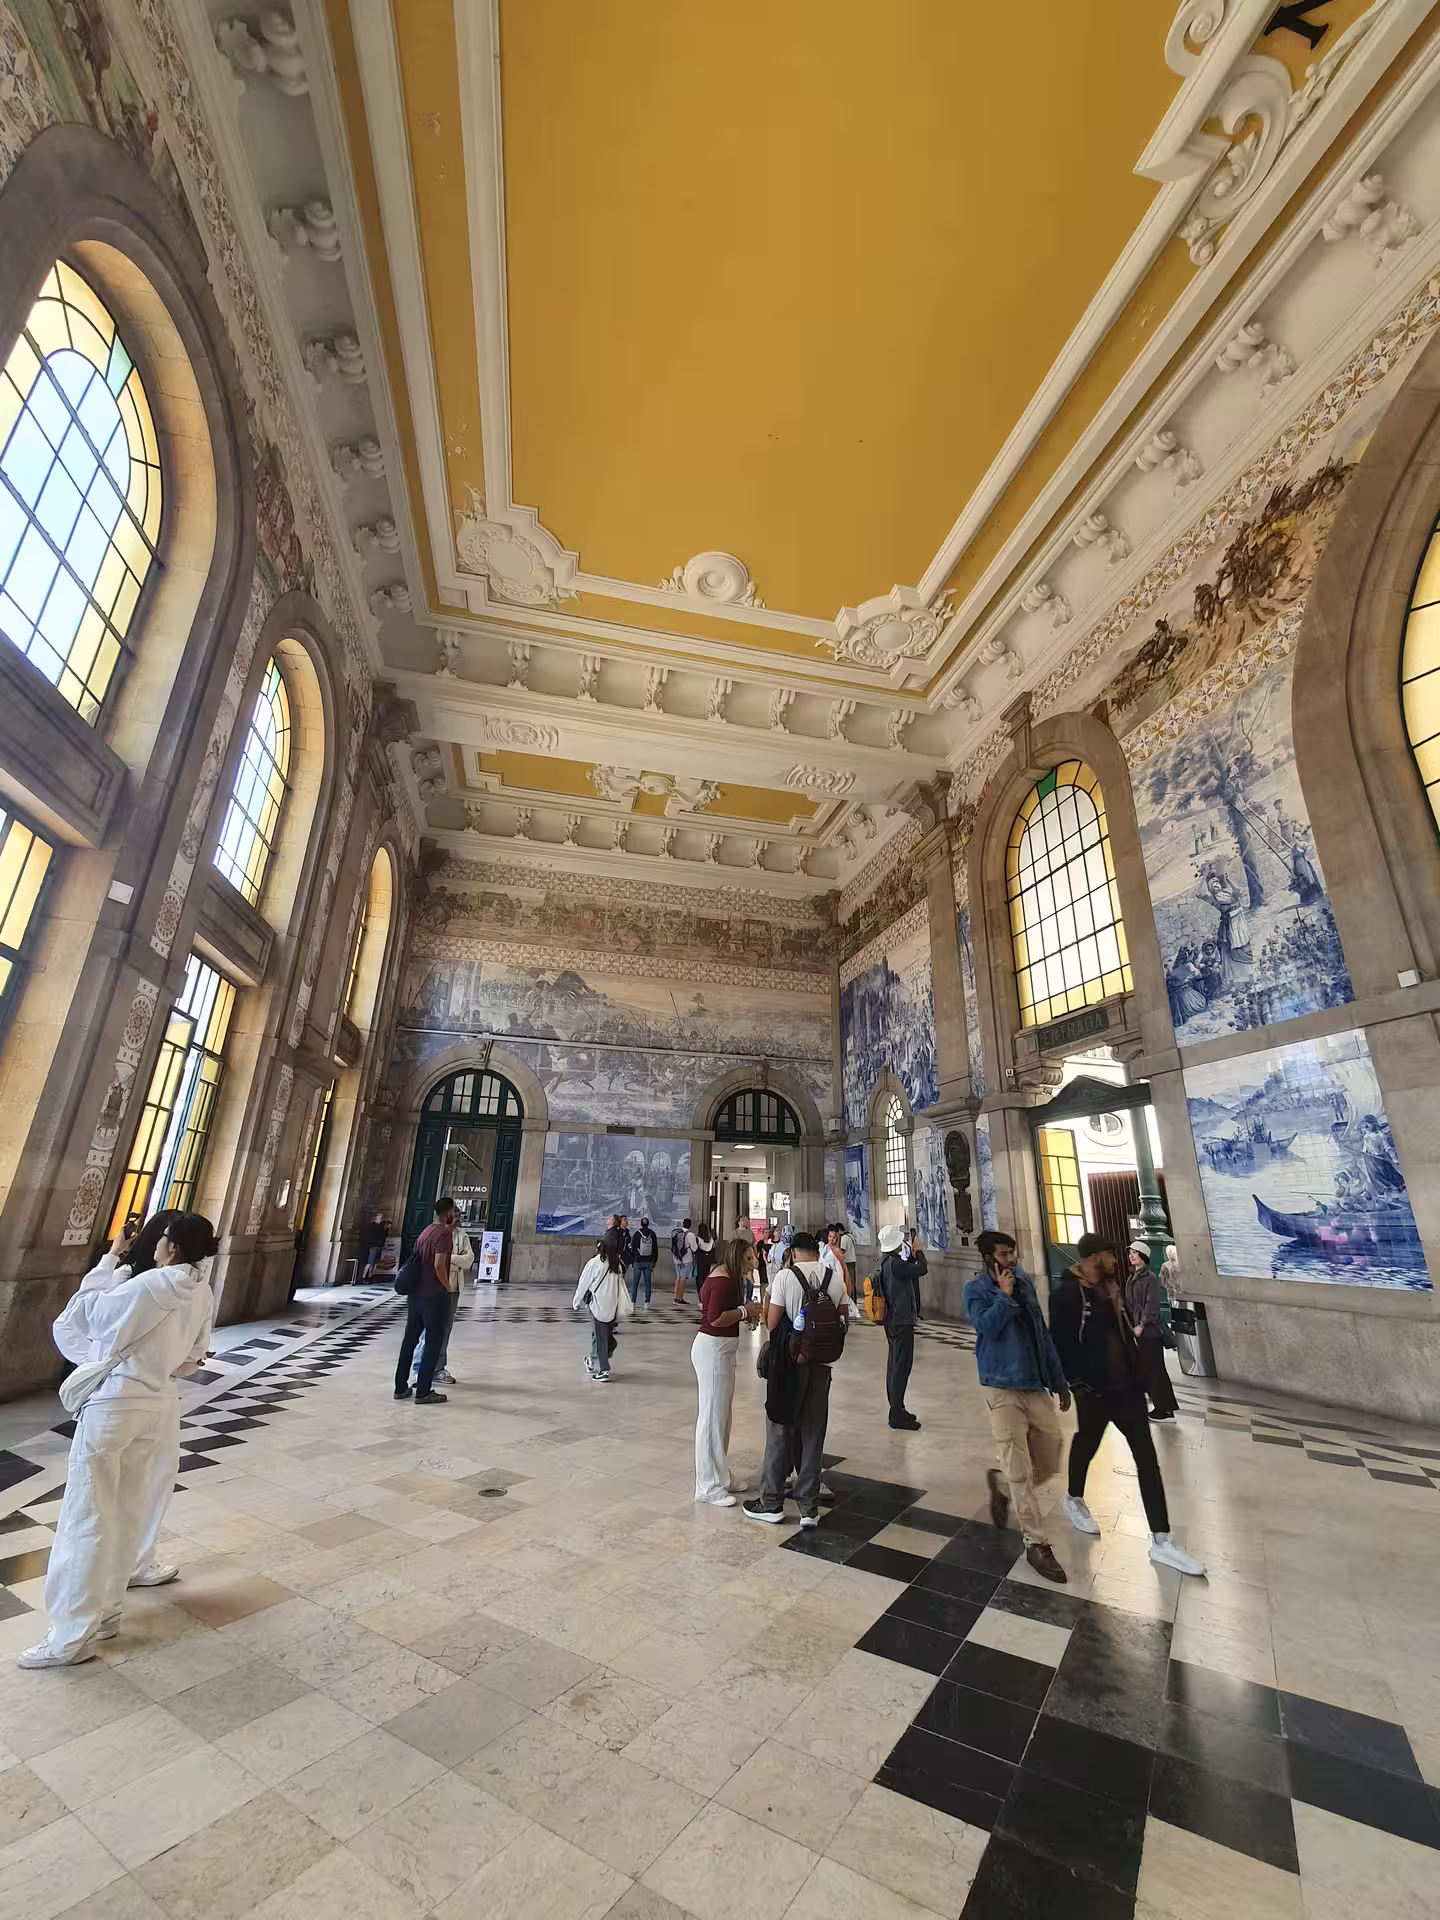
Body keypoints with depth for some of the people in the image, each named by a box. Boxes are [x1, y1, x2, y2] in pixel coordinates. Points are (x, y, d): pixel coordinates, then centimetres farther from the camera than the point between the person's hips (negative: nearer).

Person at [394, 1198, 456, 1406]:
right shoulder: (444, 1234, -15)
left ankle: (401, 1387, 20)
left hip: (416, 1293, 9)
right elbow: (439, 1264, -25)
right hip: (435, 1295, -9)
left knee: (410, 1339, 13)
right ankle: (423, 1392, 4)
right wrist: (448, 1286, -10)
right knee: (433, 1343, 0)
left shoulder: (426, 1232, 13)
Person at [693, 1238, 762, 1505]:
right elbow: (715, 1318, -25)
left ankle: (720, 1476, 30)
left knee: (721, 1414, 17)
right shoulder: (724, 1279, -18)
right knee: (713, 1416, 0)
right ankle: (709, 1487, 12)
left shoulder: (724, 1276, 13)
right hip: (713, 1349, -10)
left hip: (720, 1349, 10)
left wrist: (746, 1310, 5)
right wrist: (745, 1310, -15)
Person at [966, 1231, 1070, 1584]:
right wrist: (1004, 1294, -19)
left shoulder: (1025, 1282, 6)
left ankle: (1000, 1480, 38)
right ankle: (1037, 1544, 18)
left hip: (1036, 1385, 5)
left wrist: (1058, 1381, 15)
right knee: (1020, 1471, 1)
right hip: (1003, 1388, -5)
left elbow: (1043, 1334, 13)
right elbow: (987, 1326, -25)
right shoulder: (976, 1289, -8)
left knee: (1048, 1464, 12)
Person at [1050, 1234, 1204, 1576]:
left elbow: (1124, 1330, 15)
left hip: (1125, 1384, 6)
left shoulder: (1111, 1287, 4)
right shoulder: (1068, 1294, -20)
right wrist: (1075, 1383, -17)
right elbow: (1060, 1342, -19)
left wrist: (1138, 1371, 11)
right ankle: (1074, 1500, 42)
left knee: (1147, 1456, 5)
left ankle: (1160, 1541, 14)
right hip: (1093, 1389, -6)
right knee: (1087, 1445, 15)